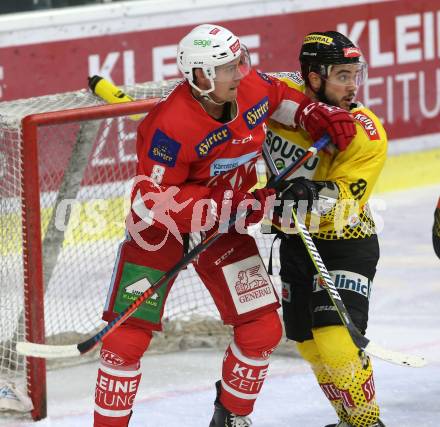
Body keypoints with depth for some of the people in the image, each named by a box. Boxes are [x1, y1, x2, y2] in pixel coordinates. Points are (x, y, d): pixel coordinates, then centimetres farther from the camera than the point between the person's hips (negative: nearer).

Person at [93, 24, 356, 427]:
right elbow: (153, 200, -28)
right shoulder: (172, 126, -31)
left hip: (223, 225, 6)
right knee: (129, 333, -9)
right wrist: (229, 206, -31)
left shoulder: (251, 87, -13)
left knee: (263, 328, 2)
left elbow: (277, 96, 14)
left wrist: (317, 114, -3)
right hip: (159, 227, -5)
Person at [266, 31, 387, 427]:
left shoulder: (368, 135, -21)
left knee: (336, 340, -18)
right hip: (295, 241, 5)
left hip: (346, 243, -4)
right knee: (309, 344, 11)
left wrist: (317, 198, -46)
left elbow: (344, 203, -27)